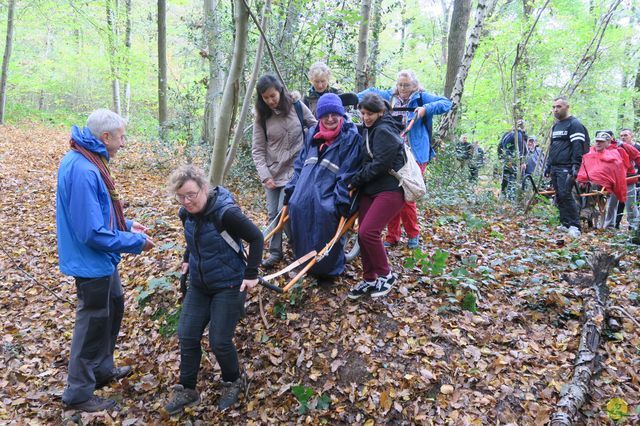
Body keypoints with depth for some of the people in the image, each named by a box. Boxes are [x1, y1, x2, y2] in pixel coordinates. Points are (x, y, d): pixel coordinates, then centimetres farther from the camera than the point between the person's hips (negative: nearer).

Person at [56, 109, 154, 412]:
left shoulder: (85, 160, 3)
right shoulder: (83, 171, -29)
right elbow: (93, 232, -29)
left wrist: (127, 225, 9)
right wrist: (136, 242, -18)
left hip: (101, 260, 10)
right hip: (92, 262, -10)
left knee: (114, 307, 25)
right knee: (93, 323, 6)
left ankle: (102, 369, 44)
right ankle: (79, 393, 26)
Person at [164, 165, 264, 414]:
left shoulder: (225, 213, -25)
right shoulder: (187, 214, -3)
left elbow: (256, 238, -18)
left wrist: (251, 274, -17)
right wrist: (187, 260, 10)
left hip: (228, 286, -7)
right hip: (199, 284, 7)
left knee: (219, 341, -3)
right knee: (187, 335, 5)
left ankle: (234, 382, 27)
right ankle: (187, 390, 25)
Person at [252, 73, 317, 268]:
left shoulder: (297, 106, -5)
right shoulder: (262, 117, -1)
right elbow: (258, 150, -1)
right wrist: (264, 176, -10)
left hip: (295, 170, -3)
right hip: (272, 172, 3)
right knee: (273, 214, 7)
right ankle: (275, 252, 23)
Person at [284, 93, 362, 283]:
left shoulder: (351, 136, -3)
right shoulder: (312, 133, 15)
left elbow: (348, 172, -10)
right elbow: (300, 163, 19)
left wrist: (342, 201, -16)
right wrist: (291, 188, 12)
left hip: (327, 200, -5)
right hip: (303, 195, 6)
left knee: (326, 240, -10)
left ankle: (328, 271, 16)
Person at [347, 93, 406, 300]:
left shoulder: (384, 130, -12)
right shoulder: (369, 129, 16)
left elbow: (381, 164, -19)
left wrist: (356, 180, -10)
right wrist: (358, 181, 6)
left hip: (390, 190, -9)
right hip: (370, 190, 9)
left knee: (368, 232, -17)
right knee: (363, 234, 5)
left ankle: (385, 275, 4)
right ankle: (369, 280, 18)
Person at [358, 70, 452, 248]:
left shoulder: (422, 98, 1)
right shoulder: (390, 96, 13)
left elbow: (446, 103, -5)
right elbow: (371, 92, 27)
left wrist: (426, 109, -17)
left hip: (414, 155, -4)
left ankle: (413, 234, 14)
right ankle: (392, 236, 17)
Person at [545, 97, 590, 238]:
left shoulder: (575, 124, -5)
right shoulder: (555, 126, 21)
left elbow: (578, 147, -13)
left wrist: (575, 167, -21)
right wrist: (548, 166, 22)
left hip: (566, 168, -8)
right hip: (555, 168, 8)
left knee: (565, 195, -16)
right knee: (559, 197, 8)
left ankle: (575, 226, -12)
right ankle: (565, 224, 15)